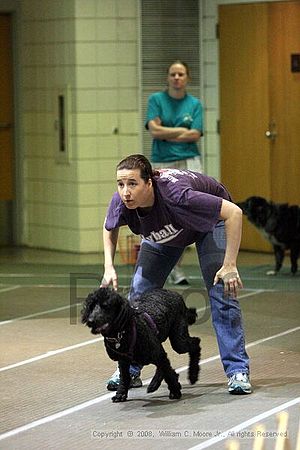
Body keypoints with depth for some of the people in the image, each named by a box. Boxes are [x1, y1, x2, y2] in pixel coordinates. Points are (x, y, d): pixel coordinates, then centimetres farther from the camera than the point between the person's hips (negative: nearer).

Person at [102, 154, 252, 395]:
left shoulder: (175, 195, -45)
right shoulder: (121, 202, -30)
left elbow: (234, 212, -40)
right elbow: (110, 228, -2)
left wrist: (230, 266, -40)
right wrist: (109, 267, -15)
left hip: (211, 220, -5)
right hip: (163, 230, 5)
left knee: (222, 292, -17)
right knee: (139, 291, -3)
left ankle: (238, 371, -9)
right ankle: (130, 370, 9)